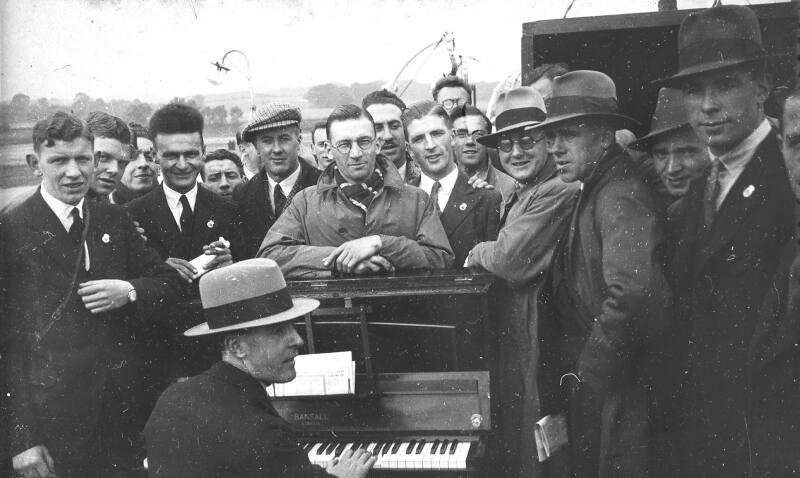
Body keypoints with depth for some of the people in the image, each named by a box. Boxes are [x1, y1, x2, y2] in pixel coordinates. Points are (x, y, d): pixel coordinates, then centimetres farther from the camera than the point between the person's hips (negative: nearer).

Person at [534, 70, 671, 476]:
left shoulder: (621, 195, -21)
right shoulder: (597, 191, 11)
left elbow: (634, 294, -35)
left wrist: (589, 373, -23)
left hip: (615, 393, -9)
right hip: (591, 383, 9)